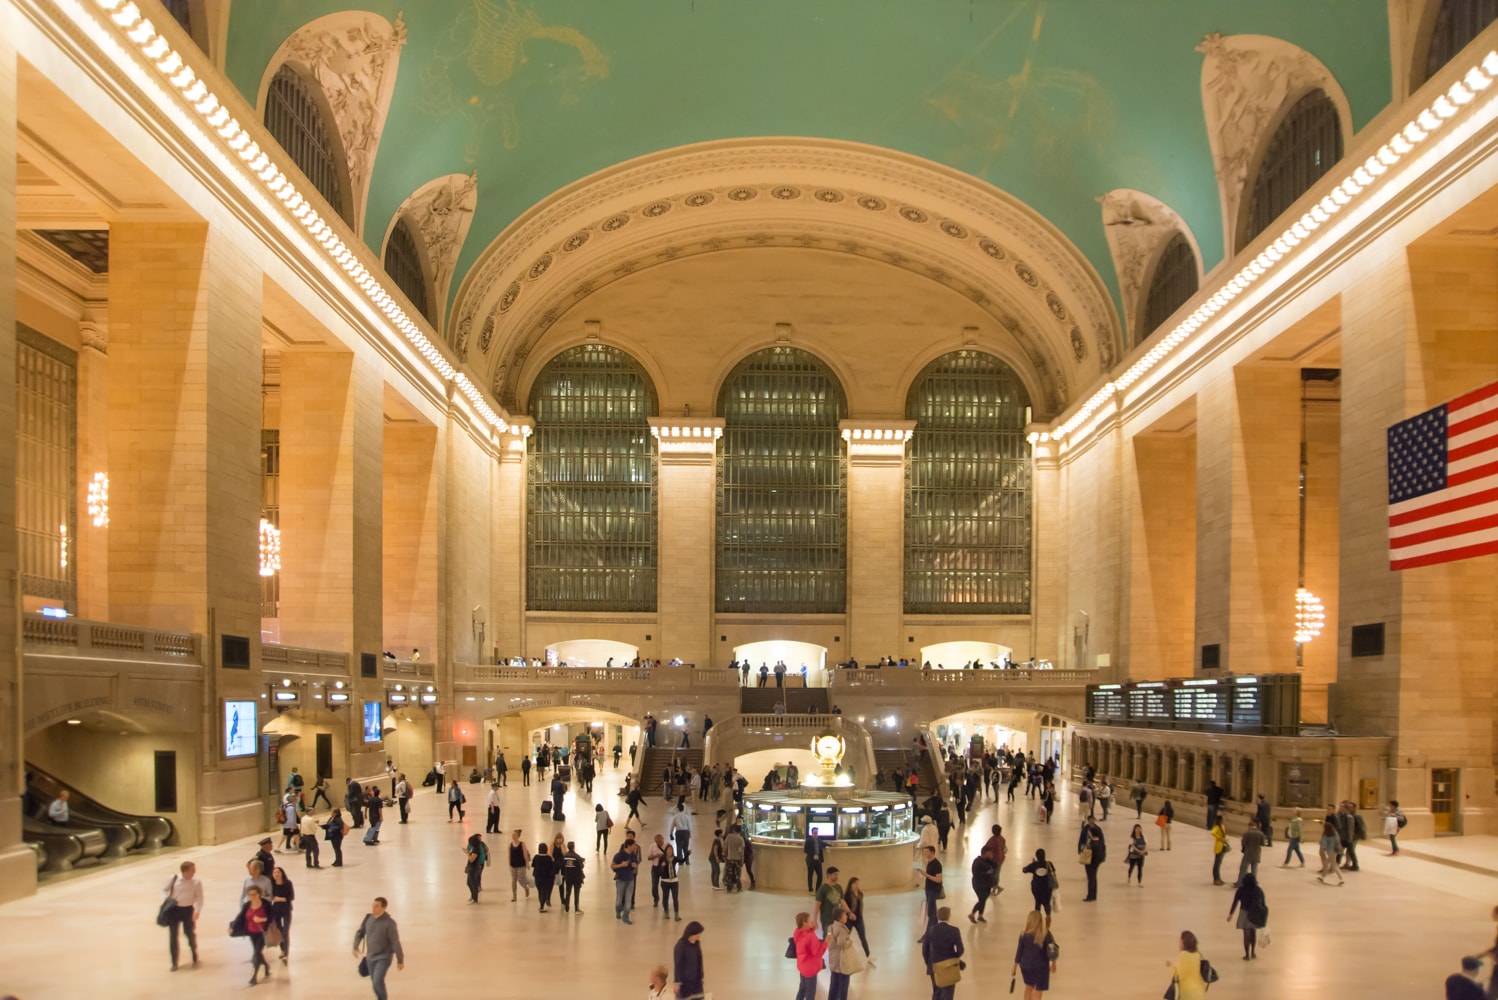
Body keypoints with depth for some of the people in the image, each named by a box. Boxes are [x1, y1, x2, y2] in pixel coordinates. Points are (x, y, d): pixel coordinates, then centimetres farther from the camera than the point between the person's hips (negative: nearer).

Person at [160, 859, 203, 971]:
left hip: (188, 909, -1)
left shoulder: (197, 882, -9)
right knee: (173, 936, 3)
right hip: (174, 909, 1)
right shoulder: (174, 879, -7)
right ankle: (174, 963, 16)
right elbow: (165, 890, 7)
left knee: (190, 933, 5)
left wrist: (198, 910, -20)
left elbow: (199, 897, -8)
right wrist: (166, 900, -12)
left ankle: (195, 957, 33)